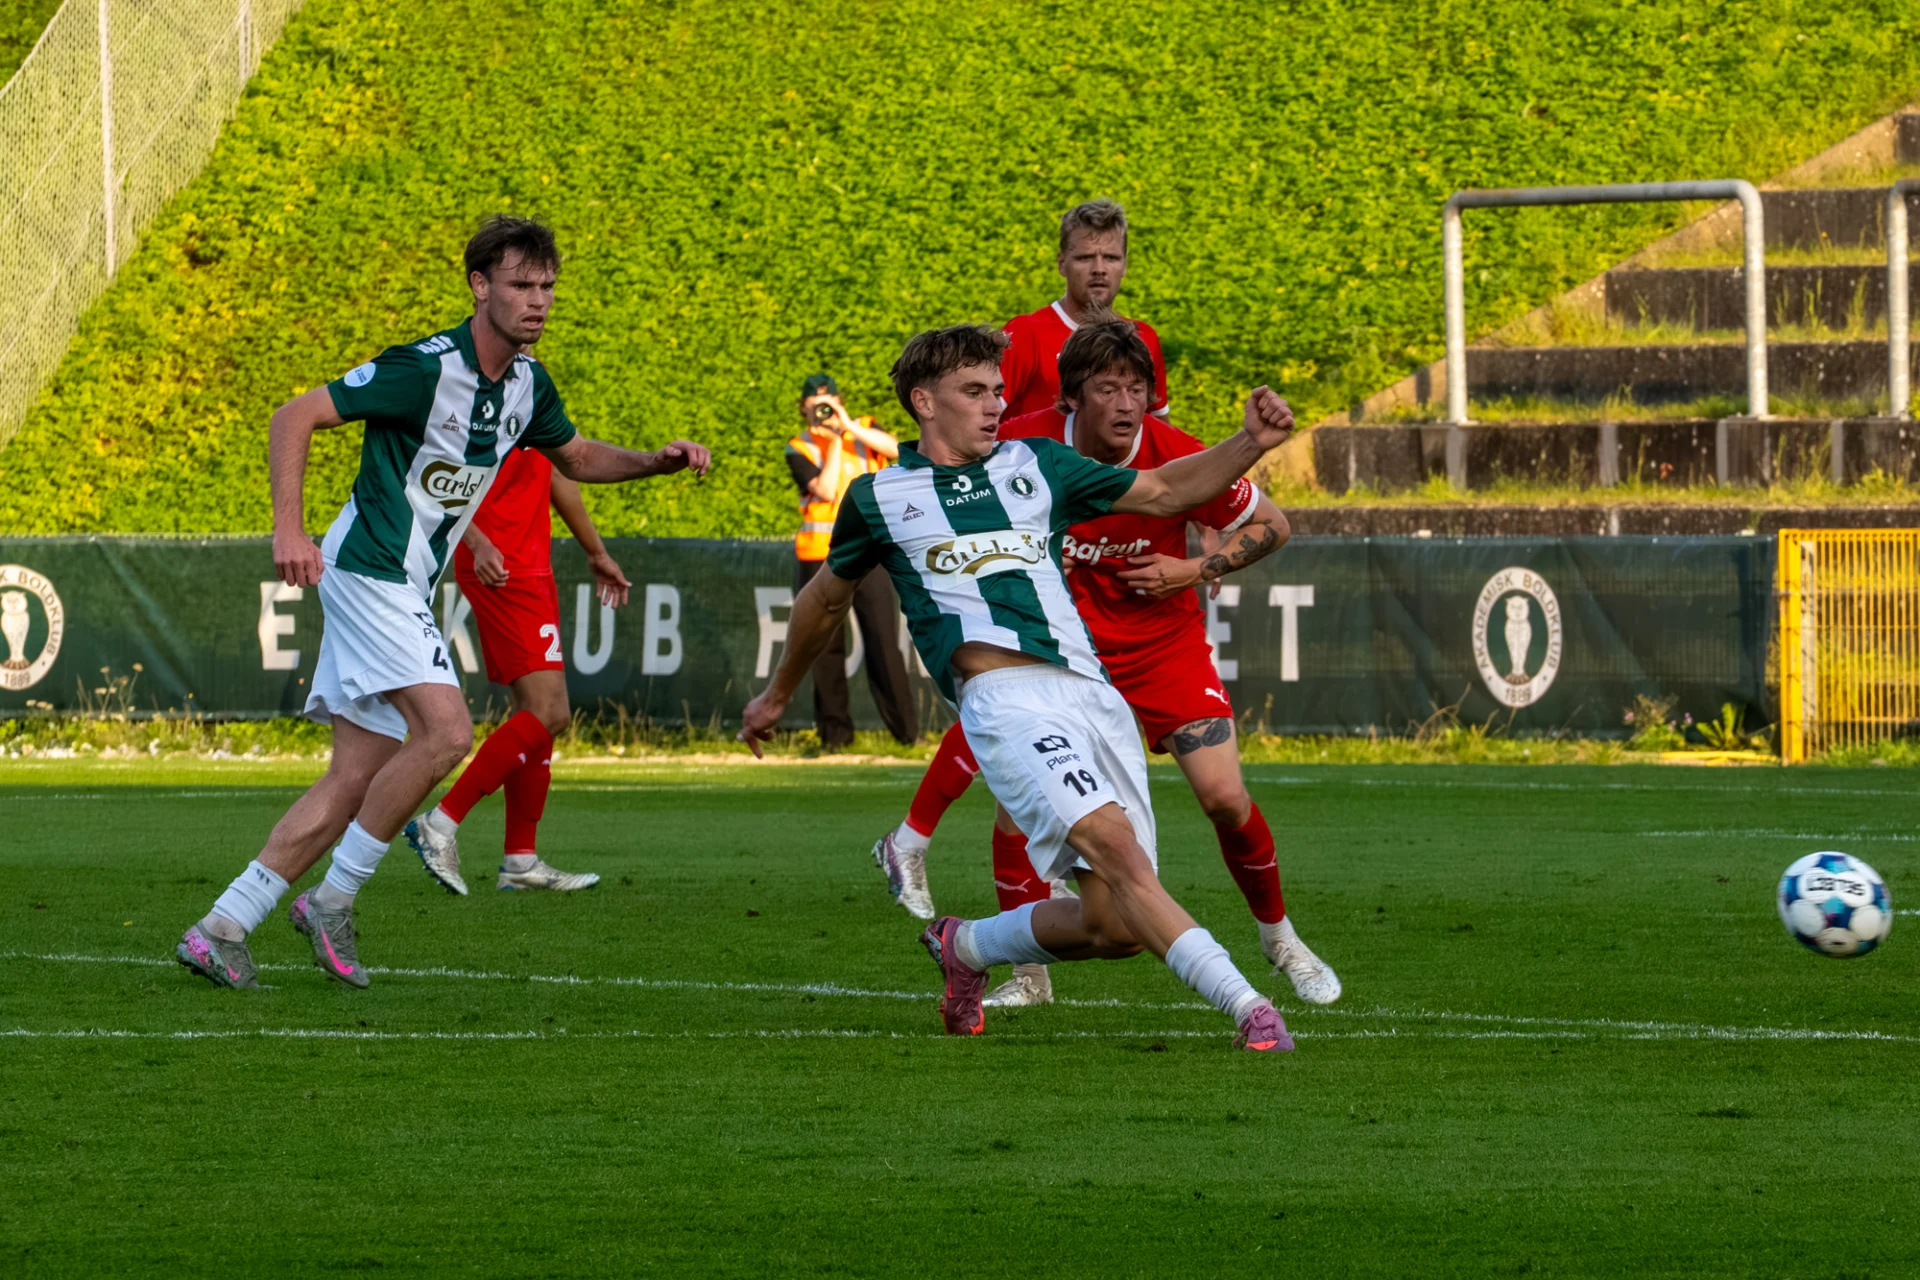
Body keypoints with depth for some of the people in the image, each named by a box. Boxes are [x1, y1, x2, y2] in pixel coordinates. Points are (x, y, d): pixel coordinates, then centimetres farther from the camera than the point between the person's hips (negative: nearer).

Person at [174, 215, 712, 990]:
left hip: (406, 589, 9)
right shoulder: (426, 369, -18)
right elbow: (296, 416, -18)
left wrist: (657, 461, 9)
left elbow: (575, 458, 27)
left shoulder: (527, 383, 8)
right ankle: (332, 899, -8)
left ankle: (220, 930, 5)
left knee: (357, 779, 4)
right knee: (446, 731, -20)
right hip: (370, 570, -9)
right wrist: (289, 525, -30)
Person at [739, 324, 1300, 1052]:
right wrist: (778, 696, 40)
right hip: (1004, 694, -4)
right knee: (1114, 845, -27)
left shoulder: (1037, 467, 20)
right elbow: (825, 600, 29)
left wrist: (1253, 443, 9)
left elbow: (1165, 492, 25)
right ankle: (1248, 1009, -30)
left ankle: (966, 948, 24)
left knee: (1114, 925, -3)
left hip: (1091, 691, 4)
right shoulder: (881, 497, 13)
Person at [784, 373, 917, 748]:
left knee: (883, 640, -6)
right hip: (819, 558, 0)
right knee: (825, 647, 1)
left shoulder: (864, 431, 7)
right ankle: (835, 729, 10)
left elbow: (893, 449, -14)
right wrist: (835, 441, -10)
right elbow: (825, 491, -13)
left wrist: (849, 427, -16)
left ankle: (905, 728, -3)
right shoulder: (800, 449, 1)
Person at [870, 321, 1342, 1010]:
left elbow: (1271, 525, -6)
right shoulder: (1027, 444, -19)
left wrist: (1194, 570, -19)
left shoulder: (1175, 457, -21)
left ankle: (1279, 937, 17)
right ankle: (1030, 975, 2)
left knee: (1225, 797, -10)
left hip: (1164, 639, -1)